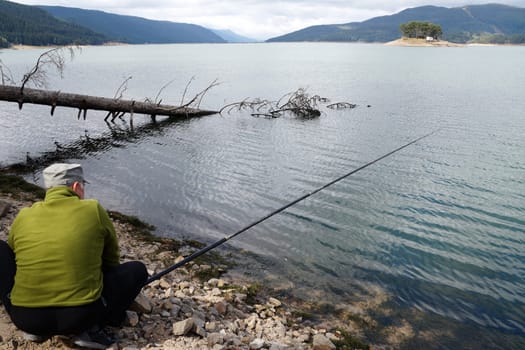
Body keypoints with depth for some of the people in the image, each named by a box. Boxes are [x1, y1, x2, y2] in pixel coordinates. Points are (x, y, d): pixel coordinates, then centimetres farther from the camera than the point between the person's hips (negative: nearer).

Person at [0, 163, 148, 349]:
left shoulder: (23, 216, 5)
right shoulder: (94, 209, -1)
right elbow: (111, 260, 12)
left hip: (24, 318, 3)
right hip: (80, 317, -2)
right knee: (137, 270, 16)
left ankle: (34, 329, 16)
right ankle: (91, 328, 1)